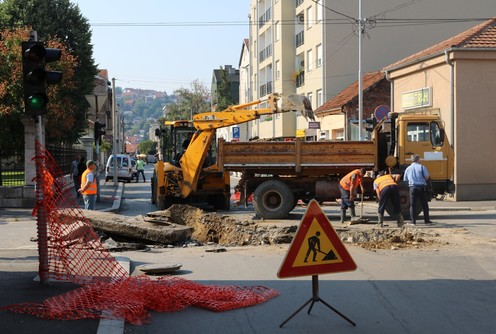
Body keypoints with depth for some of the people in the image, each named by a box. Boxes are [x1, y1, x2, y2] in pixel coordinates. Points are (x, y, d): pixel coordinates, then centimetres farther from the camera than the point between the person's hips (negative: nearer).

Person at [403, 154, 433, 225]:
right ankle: (426, 220, 12)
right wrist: (423, 180, 14)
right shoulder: (421, 167, -1)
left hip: (412, 188, 2)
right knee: (424, 205, 8)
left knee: (413, 205, 4)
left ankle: (413, 221, 1)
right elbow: (427, 177, -7)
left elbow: (405, 180, 11)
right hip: (421, 187, -2)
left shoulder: (408, 168, 8)